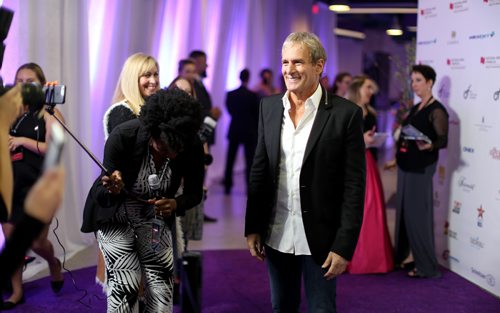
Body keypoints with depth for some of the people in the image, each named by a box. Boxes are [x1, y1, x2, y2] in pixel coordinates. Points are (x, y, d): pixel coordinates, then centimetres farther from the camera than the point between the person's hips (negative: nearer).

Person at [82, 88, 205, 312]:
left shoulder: (193, 146, -22)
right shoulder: (123, 136, -29)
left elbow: (194, 193, -7)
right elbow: (104, 197, -20)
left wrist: (174, 204, -29)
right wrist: (112, 189, -44)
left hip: (156, 216, 3)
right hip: (115, 215, -2)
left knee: (161, 282, -4)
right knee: (124, 285, -12)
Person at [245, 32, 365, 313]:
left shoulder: (346, 113, -10)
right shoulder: (269, 107, 3)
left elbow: (354, 187, -11)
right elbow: (259, 170, 8)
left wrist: (343, 247, -13)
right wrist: (252, 227, 6)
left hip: (319, 239, -4)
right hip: (276, 236, 4)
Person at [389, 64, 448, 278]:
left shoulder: (436, 110, -12)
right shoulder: (415, 108, 13)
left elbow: (443, 140, -17)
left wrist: (429, 146, -36)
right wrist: (396, 158, 17)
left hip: (421, 169, -8)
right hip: (405, 166, 8)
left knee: (418, 214, -6)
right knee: (403, 211, 13)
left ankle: (426, 266, 2)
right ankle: (401, 256, 25)